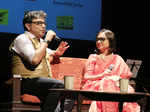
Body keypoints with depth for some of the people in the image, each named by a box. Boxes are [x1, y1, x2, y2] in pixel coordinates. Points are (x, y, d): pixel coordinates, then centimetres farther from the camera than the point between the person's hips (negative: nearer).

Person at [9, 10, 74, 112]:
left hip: (44, 81, 9)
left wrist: (56, 53, 15)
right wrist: (47, 40, -11)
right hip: (28, 81, -9)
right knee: (58, 84, -31)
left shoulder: (40, 41, 24)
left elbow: (48, 57, 40)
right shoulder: (22, 39, -3)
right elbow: (34, 60, -19)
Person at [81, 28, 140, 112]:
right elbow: (86, 78, 5)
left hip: (115, 87, 1)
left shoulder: (117, 59, 18)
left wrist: (117, 78, -9)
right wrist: (102, 75, -11)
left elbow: (127, 76, 12)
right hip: (96, 87, -1)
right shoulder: (93, 58, 16)